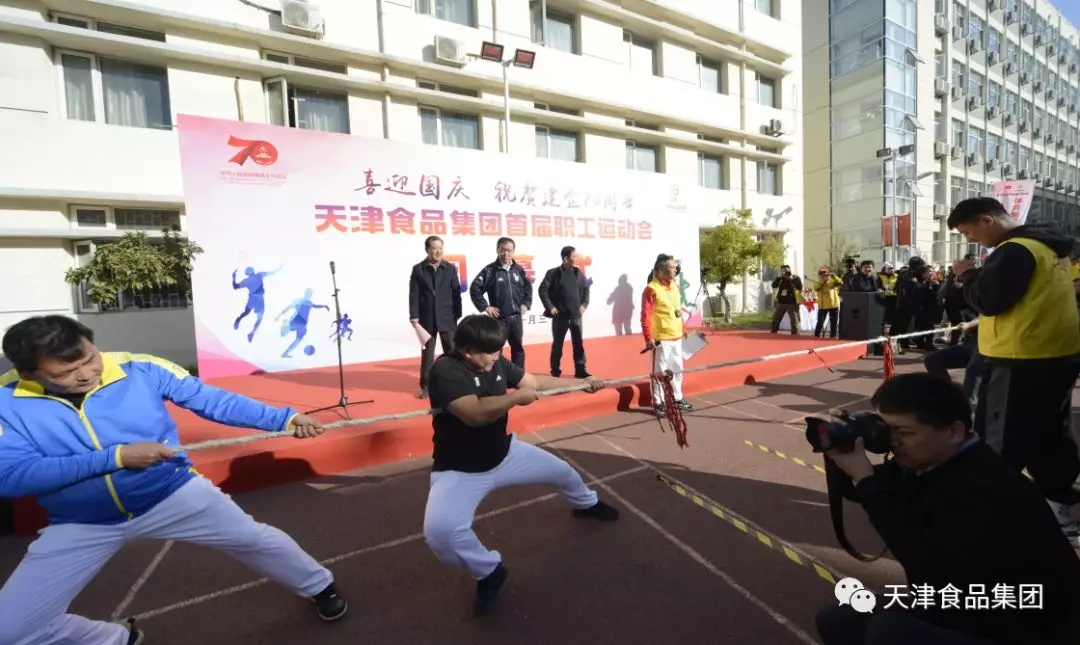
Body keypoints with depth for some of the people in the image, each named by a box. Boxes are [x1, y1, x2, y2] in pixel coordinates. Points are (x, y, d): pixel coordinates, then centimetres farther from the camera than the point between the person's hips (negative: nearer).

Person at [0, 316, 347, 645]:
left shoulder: (140, 368, -16)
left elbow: (212, 400, -14)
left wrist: (283, 419, -23)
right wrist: (117, 456, -29)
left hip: (174, 494, -2)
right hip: (82, 525, 2)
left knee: (256, 538, 3)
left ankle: (319, 587, 31)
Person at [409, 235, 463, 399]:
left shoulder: (450, 268, 3)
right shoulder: (418, 269, 0)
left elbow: (456, 293, 3)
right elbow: (414, 295, -2)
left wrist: (458, 315, 1)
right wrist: (414, 316, -8)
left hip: (447, 318, 1)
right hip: (427, 319, -1)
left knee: (452, 352, 6)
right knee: (427, 354, 8)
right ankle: (425, 386, 19)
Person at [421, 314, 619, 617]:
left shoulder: (496, 363, -7)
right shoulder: (445, 370, -27)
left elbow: (537, 381, 6)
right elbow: (475, 413, -41)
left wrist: (582, 383, 5)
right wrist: (517, 397, -30)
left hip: (505, 454, 6)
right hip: (460, 471, -6)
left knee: (562, 470, 15)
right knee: (440, 531, -32)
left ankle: (587, 504, 53)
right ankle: (489, 571, 1)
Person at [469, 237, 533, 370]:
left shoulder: (519, 269, 6)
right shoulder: (490, 270, -8)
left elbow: (528, 287, 20)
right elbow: (474, 289, -10)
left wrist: (526, 304, 9)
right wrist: (485, 307, -11)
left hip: (516, 317, 5)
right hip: (499, 318, -5)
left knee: (518, 348, 15)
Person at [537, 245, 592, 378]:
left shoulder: (579, 273, 7)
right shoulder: (553, 273, -8)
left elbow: (586, 290, 18)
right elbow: (542, 290, -8)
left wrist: (584, 304, 8)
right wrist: (550, 307, -11)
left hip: (576, 315, 4)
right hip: (560, 316, -4)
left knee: (579, 343, 7)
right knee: (557, 344, 6)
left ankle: (580, 370, 16)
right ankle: (555, 371, 16)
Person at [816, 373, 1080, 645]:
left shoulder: (991, 489, -30)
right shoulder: (921, 463, -6)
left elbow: (926, 566, -35)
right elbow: (857, 490, 4)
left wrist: (865, 479, -34)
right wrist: (841, 446, -16)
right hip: (960, 608, 8)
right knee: (836, 620, 1)